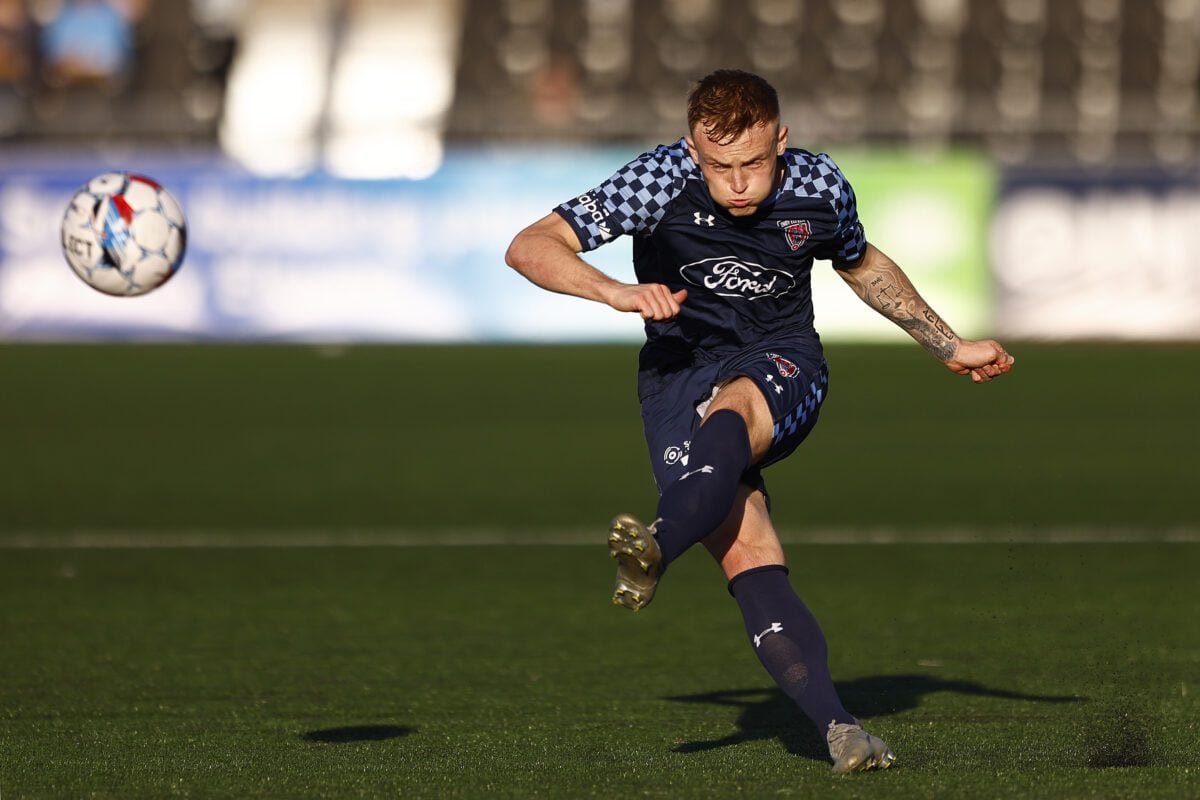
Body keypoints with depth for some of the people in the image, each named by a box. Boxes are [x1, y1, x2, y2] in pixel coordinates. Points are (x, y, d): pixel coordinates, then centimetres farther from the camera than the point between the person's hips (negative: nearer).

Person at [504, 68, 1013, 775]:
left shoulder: (820, 188, -2)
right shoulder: (660, 181, -11)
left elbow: (862, 265, 21)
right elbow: (530, 248, -12)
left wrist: (949, 347, 26)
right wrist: (616, 292, -28)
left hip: (782, 359, 1)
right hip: (680, 366, -1)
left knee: (728, 414, -38)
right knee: (748, 556, -23)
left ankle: (657, 550, -61)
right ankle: (838, 727, -31)